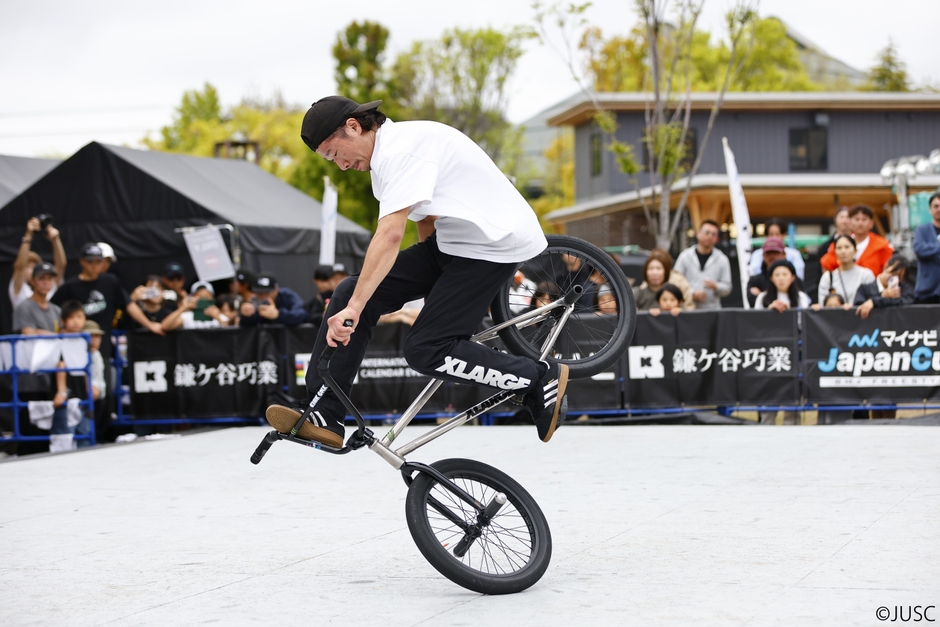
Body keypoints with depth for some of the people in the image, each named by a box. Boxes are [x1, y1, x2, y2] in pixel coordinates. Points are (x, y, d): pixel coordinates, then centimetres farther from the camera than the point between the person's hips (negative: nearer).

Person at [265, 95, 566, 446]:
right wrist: (434, 289, 29)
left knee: (425, 350, -16)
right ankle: (323, 417, -3)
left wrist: (354, 308, -33)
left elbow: (390, 235, -31)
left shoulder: (401, 150, -20)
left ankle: (541, 379, -1)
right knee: (349, 293, -2)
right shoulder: (388, 154, 13)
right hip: (449, 243, 10)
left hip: (495, 244, -10)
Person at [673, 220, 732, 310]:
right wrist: (692, 294, -12)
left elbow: (727, 288, 7)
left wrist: (715, 286, -15)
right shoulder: (685, 256, 6)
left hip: (713, 310, 1)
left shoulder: (722, 260, 8)